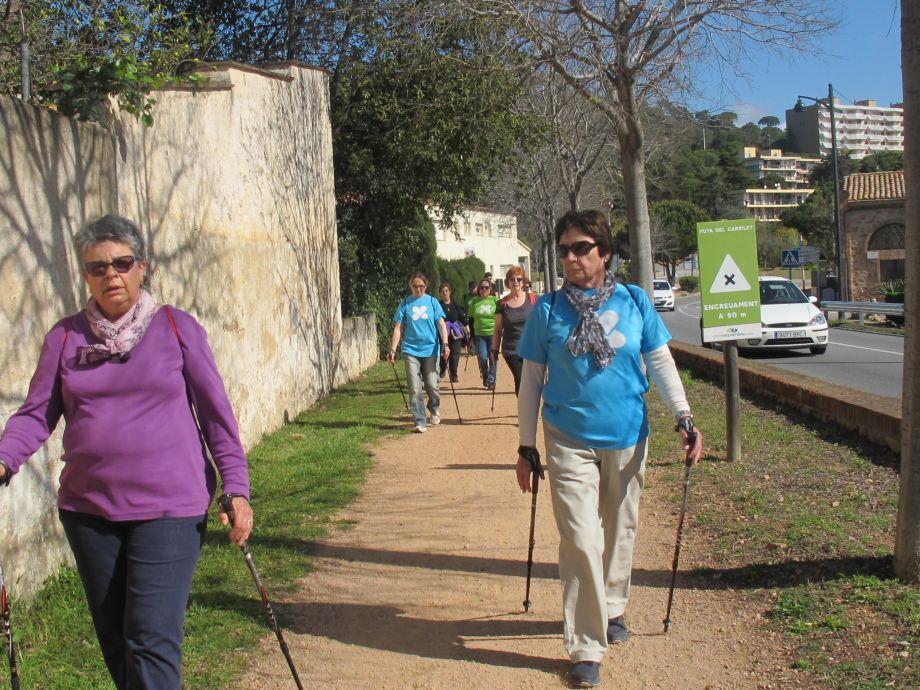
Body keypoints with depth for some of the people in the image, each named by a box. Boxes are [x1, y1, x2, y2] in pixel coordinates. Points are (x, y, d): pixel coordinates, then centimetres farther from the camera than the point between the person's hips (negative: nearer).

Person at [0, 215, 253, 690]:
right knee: (114, 641, 14)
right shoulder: (65, 336, 6)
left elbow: (215, 413, 1)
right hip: (88, 509, 4)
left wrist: (236, 488, -5)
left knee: (152, 641, -8)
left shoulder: (177, 327, 0)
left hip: (168, 508, -3)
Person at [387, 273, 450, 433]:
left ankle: (435, 410, 32)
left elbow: (441, 324, 1)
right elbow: (398, 328, 3)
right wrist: (392, 350, -4)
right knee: (415, 389, -5)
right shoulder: (404, 304, 4)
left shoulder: (432, 302, 4)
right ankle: (420, 422, -1)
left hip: (430, 349, 0)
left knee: (432, 385, 3)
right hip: (411, 350, 0)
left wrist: (445, 344, -12)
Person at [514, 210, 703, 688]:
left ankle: (612, 608, 41)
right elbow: (531, 379, 1)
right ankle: (586, 648, 3)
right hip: (570, 439, -2)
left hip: (627, 437, 2)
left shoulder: (634, 301, -2)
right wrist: (526, 447, 1)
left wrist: (684, 417, -6)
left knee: (620, 530, 17)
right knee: (580, 541, -6)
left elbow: (660, 361, 4)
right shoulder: (548, 308, -4)